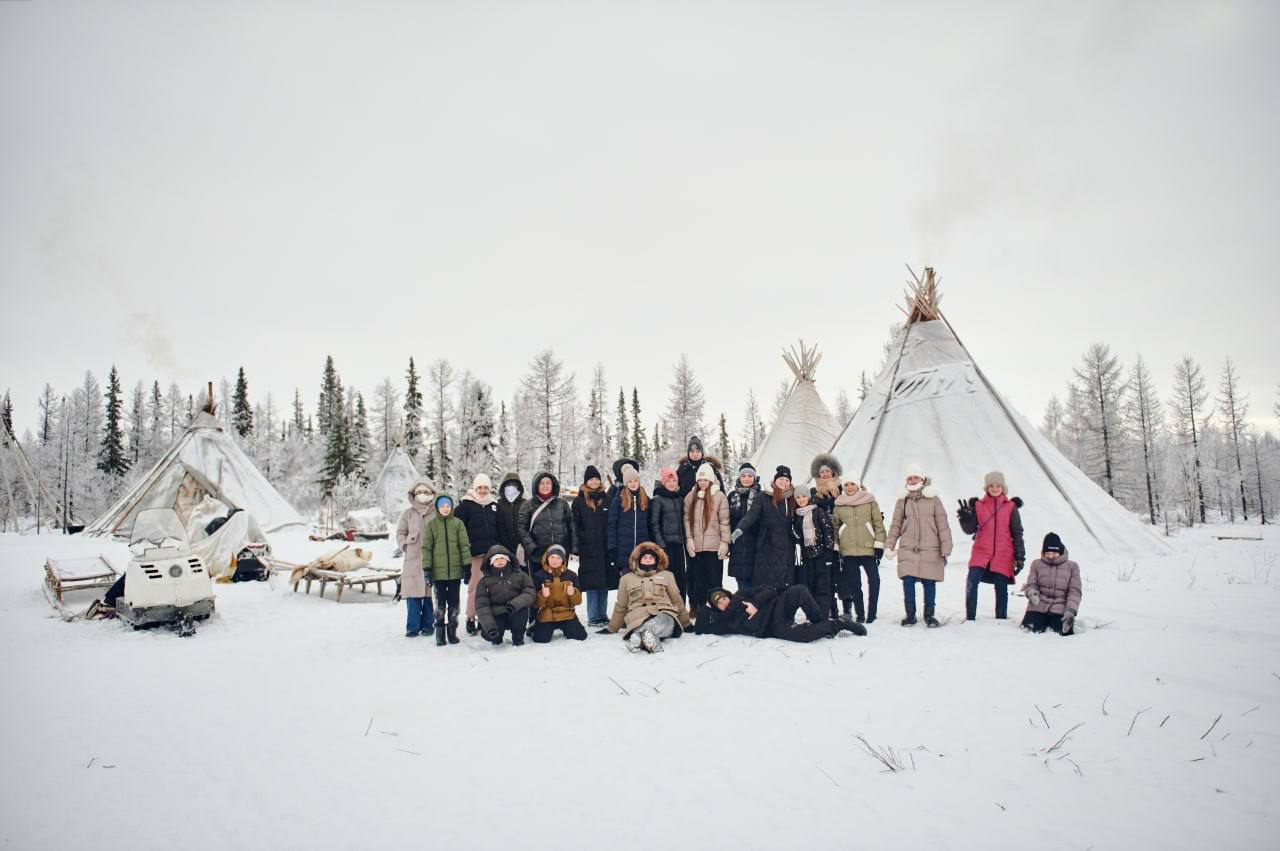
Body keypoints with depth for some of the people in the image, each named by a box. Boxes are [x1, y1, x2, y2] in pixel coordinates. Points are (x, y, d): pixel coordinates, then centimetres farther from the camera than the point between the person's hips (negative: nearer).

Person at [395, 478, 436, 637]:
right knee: (413, 594, 1)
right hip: (413, 560, 1)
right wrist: (405, 546, 1)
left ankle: (427, 625, 14)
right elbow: (400, 533, 14)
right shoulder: (408, 513, 9)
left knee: (430, 594, 2)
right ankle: (413, 627, 8)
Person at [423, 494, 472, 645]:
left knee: (454, 603, 8)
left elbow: (465, 545, 3)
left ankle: (452, 631, 18)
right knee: (440, 603, 3)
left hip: (455, 570, 1)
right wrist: (427, 568, -4)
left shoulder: (458, 523, 4)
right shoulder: (431, 524, 2)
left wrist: (467, 565, -2)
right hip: (438, 571, -1)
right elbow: (426, 547, 2)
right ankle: (440, 634, 11)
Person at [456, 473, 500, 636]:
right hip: (475, 553, -4)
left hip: (492, 553, 4)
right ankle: (471, 618, 6)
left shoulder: (494, 505, 13)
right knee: (474, 587, -3)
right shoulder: (466, 505, 0)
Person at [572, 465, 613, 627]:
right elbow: (575, 526, 2)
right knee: (592, 583, -2)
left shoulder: (606, 499, 11)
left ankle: (603, 615, 15)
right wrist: (577, 547, -6)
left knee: (605, 582, 6)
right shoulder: (579, 501, 4)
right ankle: (593, 617, 4)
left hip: (605, 548, 3)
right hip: (588, 550, -3)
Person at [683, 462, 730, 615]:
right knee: (696, 578, 10)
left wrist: (725, 542, -7)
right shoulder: (690, 497, 8)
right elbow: (687, 519, 8)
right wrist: (689, 539, -1)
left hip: (714, 545, -3)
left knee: (714, 579, 2)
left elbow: (724, 521, -4)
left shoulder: (719, 496, -3)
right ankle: (696, 607, 19)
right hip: (695, 545, 3)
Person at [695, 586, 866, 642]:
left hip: (776, 607, 2)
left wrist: (755, 604, -4)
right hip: (772, 628, -2)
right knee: (800, 634, -35)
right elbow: (700, 629, 13)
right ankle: (834, 625, -12)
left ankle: (823, 621, -10)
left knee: (799, 590, -30)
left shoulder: (742, 596, 20)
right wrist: (706, 607, 15)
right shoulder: (724, 621, 17)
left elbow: (769, 590, 11)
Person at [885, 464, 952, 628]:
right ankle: (910, 615, 11)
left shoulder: (933, 499, 2)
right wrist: (889, 546, 7)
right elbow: (896, 525, 12)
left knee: (929, 582, 1)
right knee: (908, 582, -3)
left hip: (930, 549, -1)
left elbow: (943, 525, 1)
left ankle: (929, 615, 17)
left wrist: (946, 549, -3)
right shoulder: (903, 500, 9)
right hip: (907, 549, 2)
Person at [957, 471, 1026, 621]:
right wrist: (965, 518, -17)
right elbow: (970, 530, 4)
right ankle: (970, 618, -6)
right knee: (971, 583, -14)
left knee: (1001, 589, 5)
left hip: (1003, 555, 0)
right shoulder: (978, 505, 6)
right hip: (981, 552, 0)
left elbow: (1017, 533, 8)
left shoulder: (1011, 507, 5)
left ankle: (1001, 619, 18)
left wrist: (1020, 556, 4)